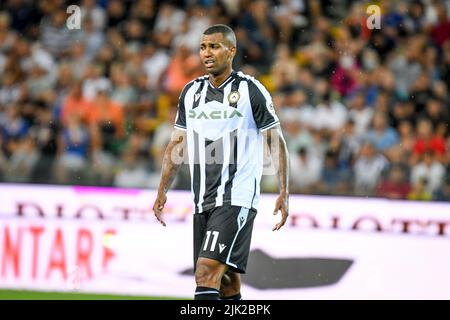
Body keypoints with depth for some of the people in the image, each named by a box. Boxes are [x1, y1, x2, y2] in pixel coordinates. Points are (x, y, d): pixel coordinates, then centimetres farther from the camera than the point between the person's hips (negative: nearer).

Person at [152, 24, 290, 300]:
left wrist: (284, 193, -8)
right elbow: (177, 144, 19)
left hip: (237, 198, -6)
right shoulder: (191, 91, 12)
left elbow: (276, 141, -1)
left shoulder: (251, 90, -4)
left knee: (206, 271, -19)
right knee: (226, 283, 11)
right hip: (202, 201, 6)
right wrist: (163, 191, 13)